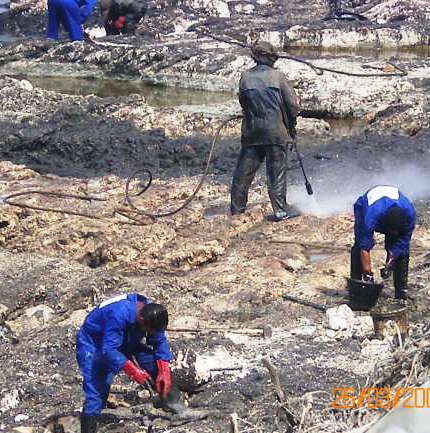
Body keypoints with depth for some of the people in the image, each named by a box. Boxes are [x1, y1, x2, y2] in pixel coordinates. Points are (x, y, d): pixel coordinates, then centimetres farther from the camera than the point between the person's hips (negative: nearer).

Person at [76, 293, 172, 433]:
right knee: (96, 393, -20)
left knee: (155, 363, -6)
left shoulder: (150, 313, -17)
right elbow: (108, 350, -39)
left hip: (122, 342, 7)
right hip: (93, 345, -7)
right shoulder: (118, 315, -39)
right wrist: (133, 371, -39)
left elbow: (160, 341, -7)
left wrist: (164, 372, -18)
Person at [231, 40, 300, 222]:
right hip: (276, 130, -3)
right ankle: (280, 211, 2)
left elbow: (242, 101, 8)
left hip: (251, 130, 3)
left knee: (244, 171, 11)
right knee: (277, 172, 3)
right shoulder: (277, 76, -7)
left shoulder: (245, 77, 0)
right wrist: (291, 125, 9)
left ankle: (237, 209, 19)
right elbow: (293, 104, -6)